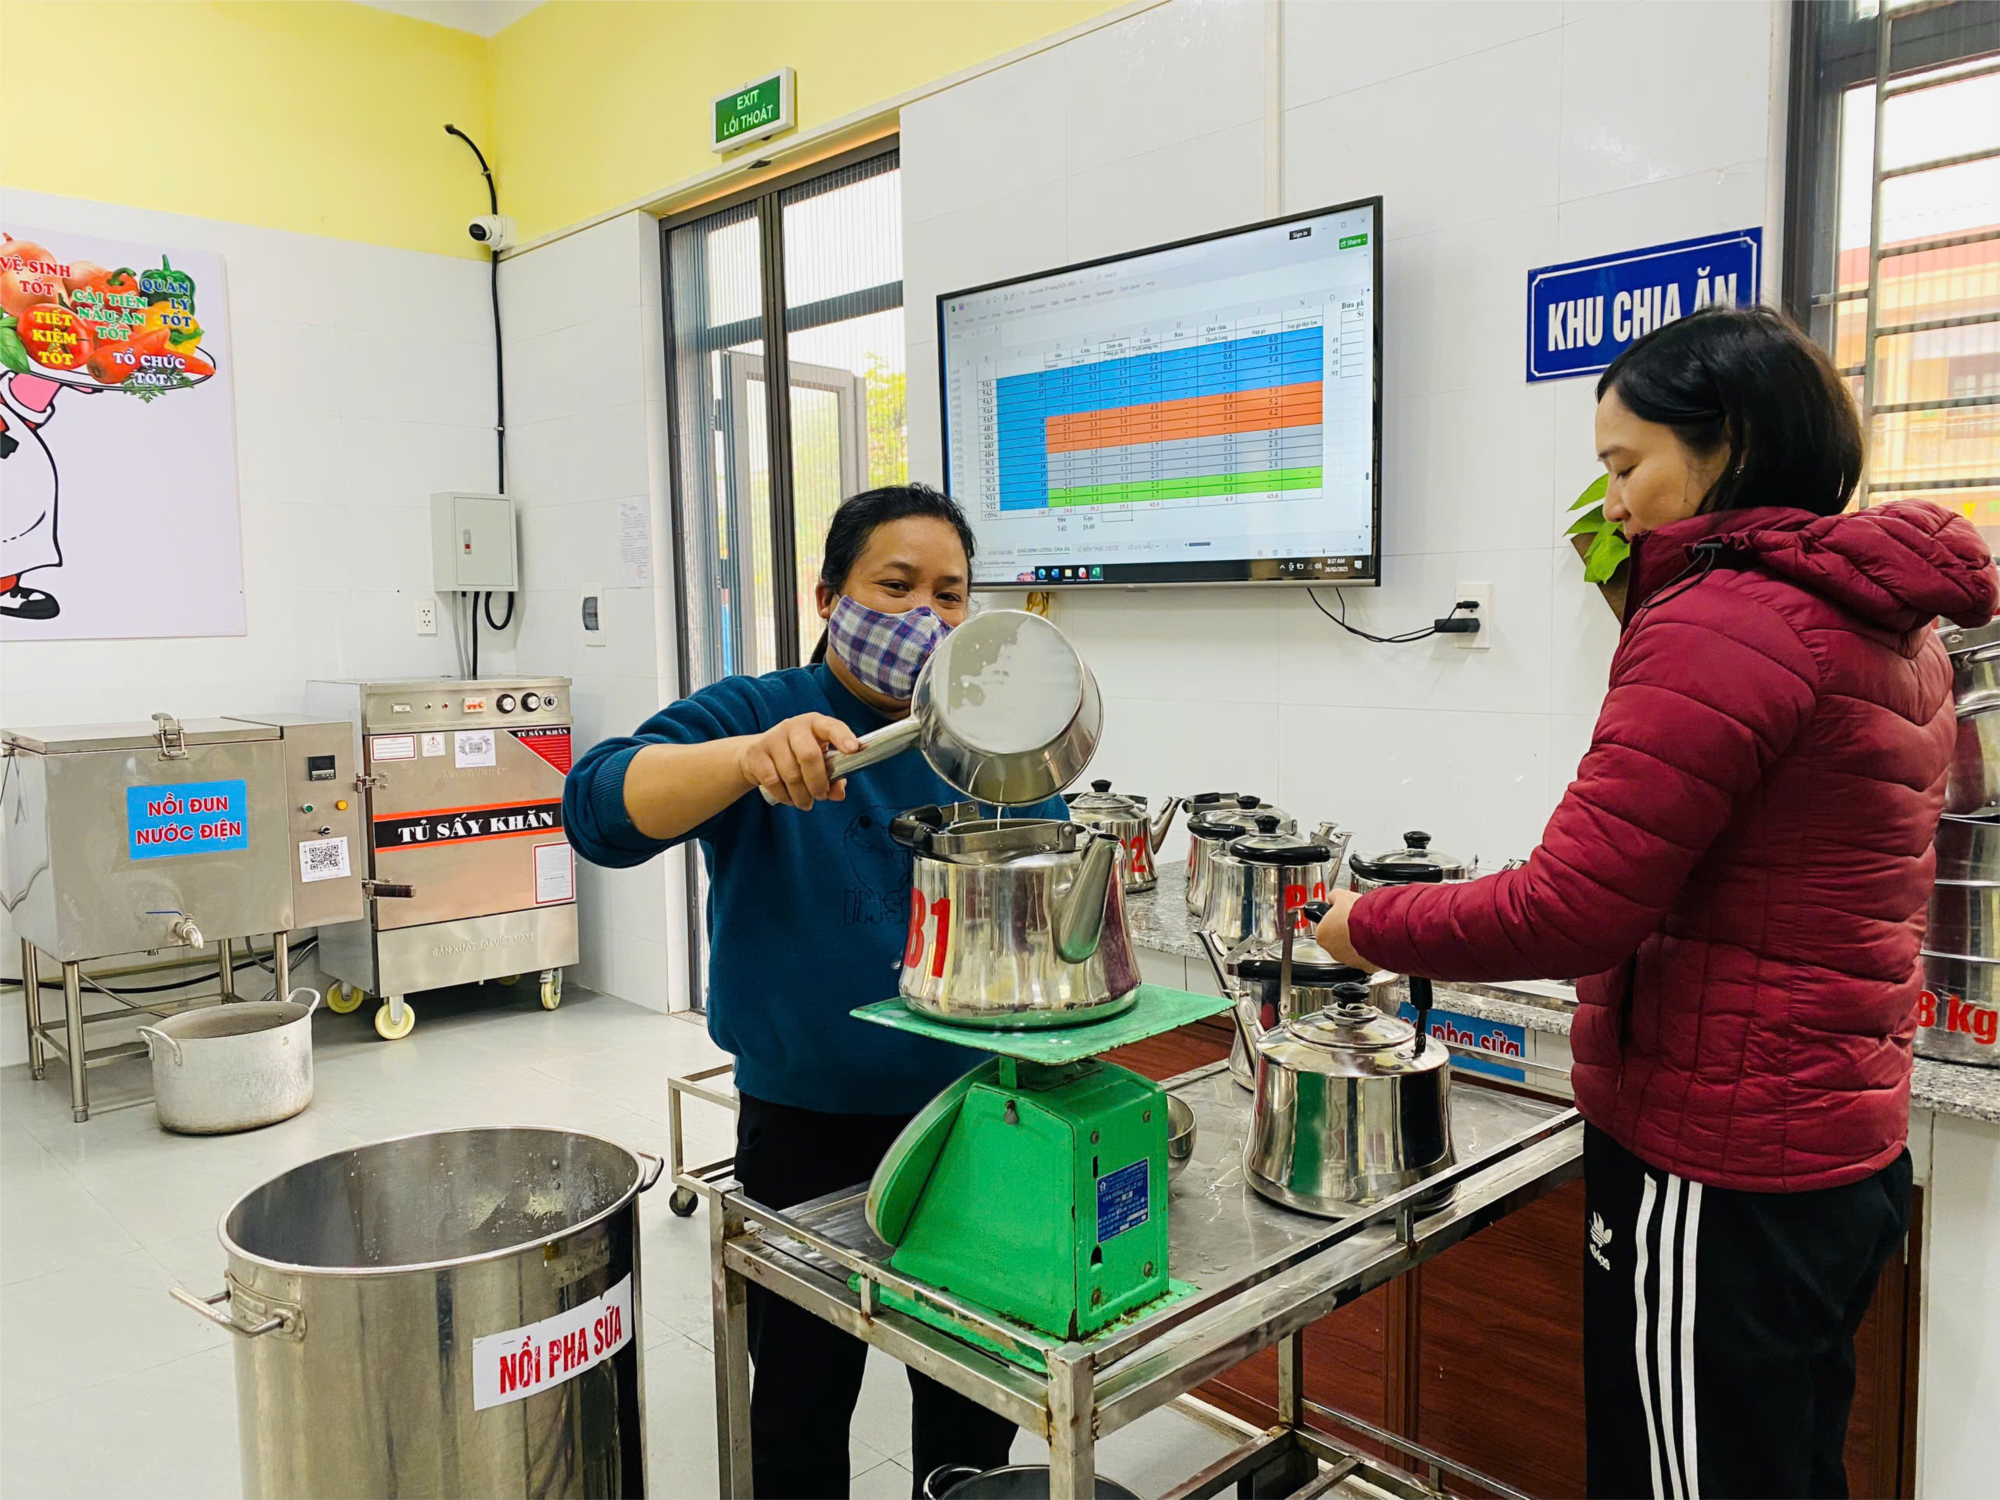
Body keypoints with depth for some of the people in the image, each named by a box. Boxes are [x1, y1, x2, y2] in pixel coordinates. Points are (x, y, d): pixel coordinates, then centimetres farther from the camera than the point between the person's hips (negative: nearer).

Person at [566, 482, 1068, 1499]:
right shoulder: (750, 717, -7)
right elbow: (604, 811, -24)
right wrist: (753, 756, -40)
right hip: (809, 1137, -2)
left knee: (976, 1398, 20)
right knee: (803, 1403, 16)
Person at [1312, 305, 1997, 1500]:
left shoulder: (1718, 624, -20)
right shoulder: (1896, 626, 9)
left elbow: (1572, 908, -24)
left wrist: (1370, 928, -9)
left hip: (1717, 1177, -9)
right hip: (1852, 1150, 9)